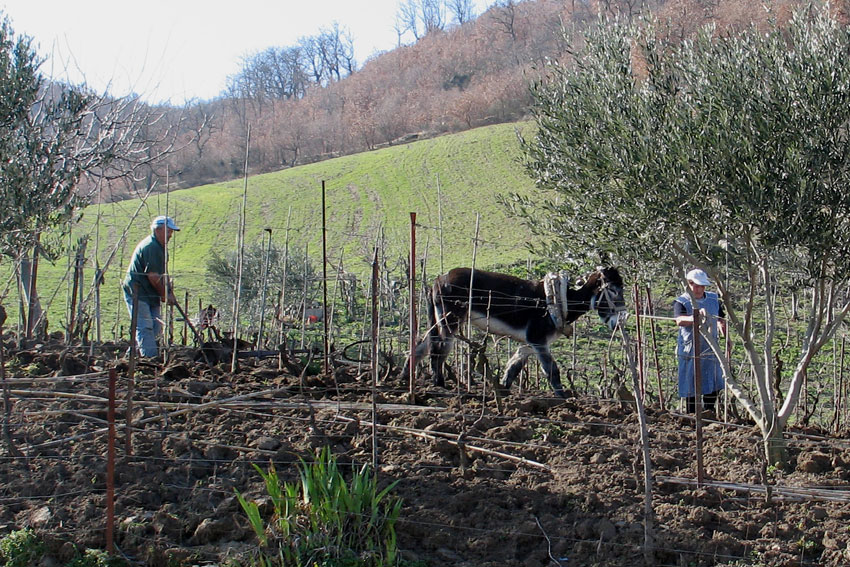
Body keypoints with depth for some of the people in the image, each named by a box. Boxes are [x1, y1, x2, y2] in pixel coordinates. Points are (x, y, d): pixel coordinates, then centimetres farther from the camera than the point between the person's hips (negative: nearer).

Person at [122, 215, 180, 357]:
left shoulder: (160, 247, 16)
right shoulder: (150, 247, -18)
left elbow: (162, 274, 16)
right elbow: (153, 276, -21)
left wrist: (169, 292, 4)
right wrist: (165, 295, -12)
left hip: (151, 294, 10)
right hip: (137, 293, -10)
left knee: (156, 327, 8)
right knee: (145, 327, -11)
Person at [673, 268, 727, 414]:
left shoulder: (713, 299, 7)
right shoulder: (681, 302, -10)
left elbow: (721, 321, 21)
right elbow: (679, 320, -32)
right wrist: (694, 318, -50)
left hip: (710, 351, 5)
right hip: (690, 351, -5)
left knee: (713, 386, 10)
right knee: (692, 388, 2)